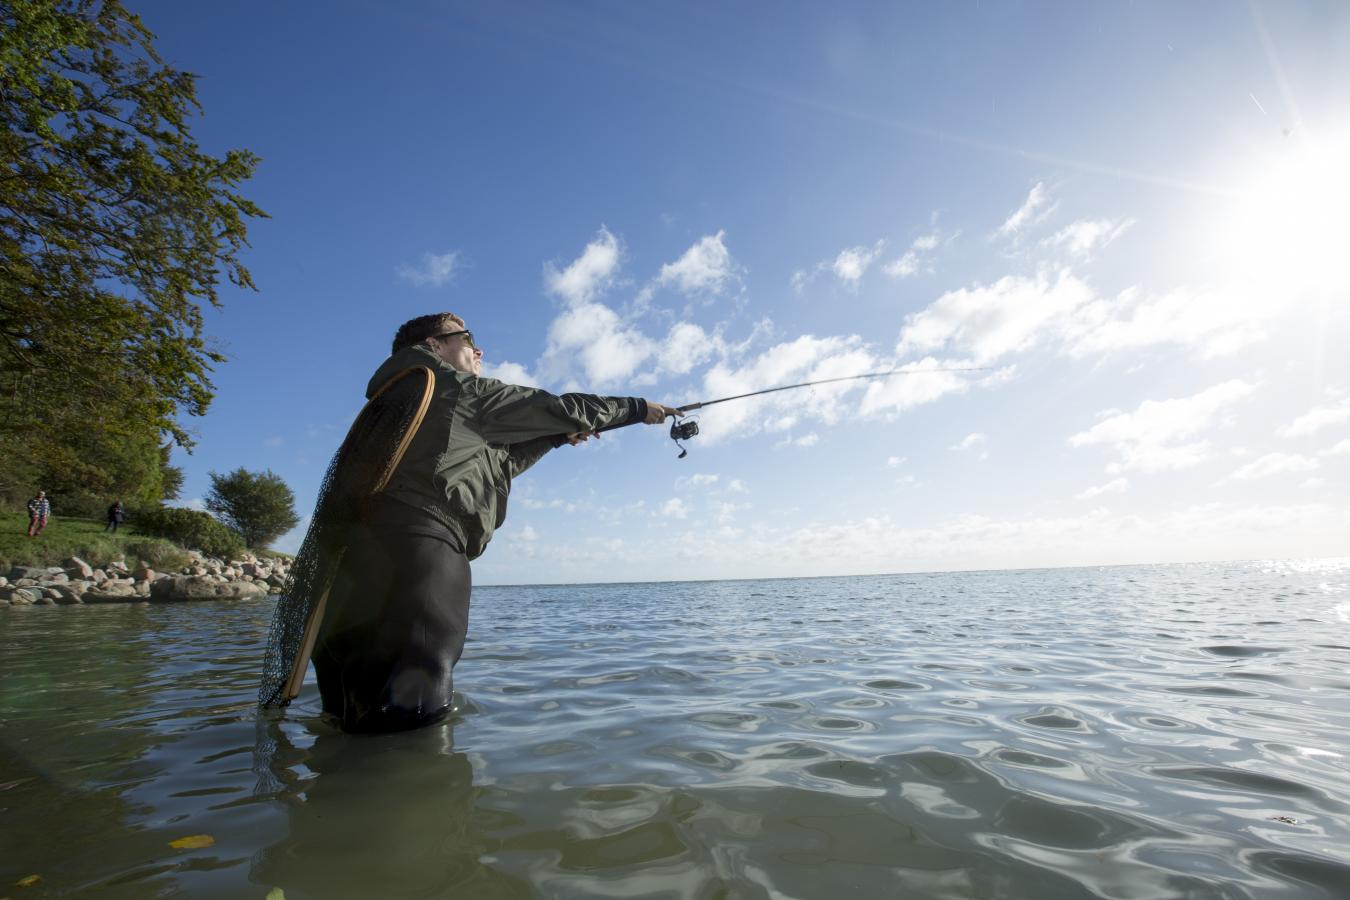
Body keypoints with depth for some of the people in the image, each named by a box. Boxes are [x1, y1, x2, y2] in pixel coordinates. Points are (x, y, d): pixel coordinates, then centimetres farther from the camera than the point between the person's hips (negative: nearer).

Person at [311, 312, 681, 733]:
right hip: (423, 539, -9)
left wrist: (559, 435, 35)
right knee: (417, 708, -13)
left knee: (352, 709, 11)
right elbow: (558, 409, 11)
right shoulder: (466, 390, 8)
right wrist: (639, 408, 23)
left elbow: (496, 462, 35)